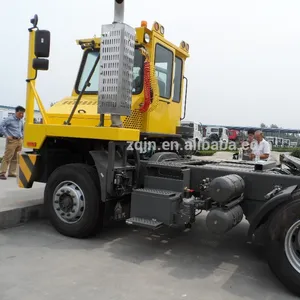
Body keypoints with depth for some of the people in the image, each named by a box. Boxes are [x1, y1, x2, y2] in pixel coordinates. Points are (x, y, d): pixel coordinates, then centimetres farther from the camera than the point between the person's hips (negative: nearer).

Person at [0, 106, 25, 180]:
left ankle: (12, 173, 14)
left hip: (19, 141, 7)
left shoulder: (21, 121, 15)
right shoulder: (10, 119, -6)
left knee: (15, 158, 8)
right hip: (12, 140, -7)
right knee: (7, 157, -7)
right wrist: (7, 135, -13)